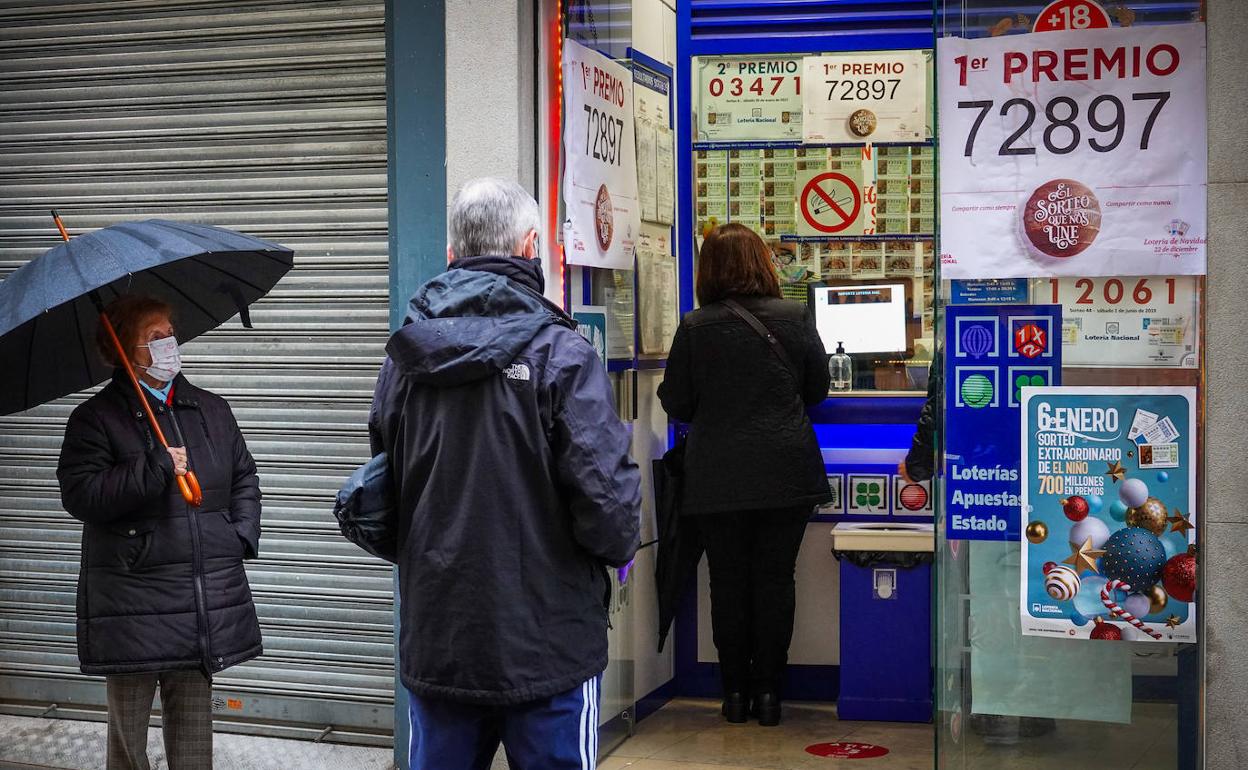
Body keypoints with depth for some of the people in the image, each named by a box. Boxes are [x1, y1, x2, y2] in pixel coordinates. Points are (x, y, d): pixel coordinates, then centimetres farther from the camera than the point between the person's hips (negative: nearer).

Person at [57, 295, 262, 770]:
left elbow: (244, 478, 20)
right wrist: (154, 470, -21)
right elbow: (79, 495, -14)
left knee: (193, 730, 11)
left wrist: (243, 534, 4)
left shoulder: (212, 411, 12)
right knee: (128, 728, 6)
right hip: (132, 602, -4)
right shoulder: (96, 418, -3)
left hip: (207, 600, 4)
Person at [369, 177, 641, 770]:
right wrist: (617, 546, 3)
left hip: (434, 646, 5)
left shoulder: (404, 358, 3)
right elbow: (606, 494, -18)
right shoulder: (560, 354, -14)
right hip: (546, 646, -5)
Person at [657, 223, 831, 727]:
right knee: (775, 580, 7)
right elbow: (818, 390, 9)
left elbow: (677, 405, 0)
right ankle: (768, 691, 10)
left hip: (718, 478, -1)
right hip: (786, 474, 1)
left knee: (728, 581, 8)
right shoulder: (794, 318, -3)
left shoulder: (695, 327, -7)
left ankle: (736, 691, 13)